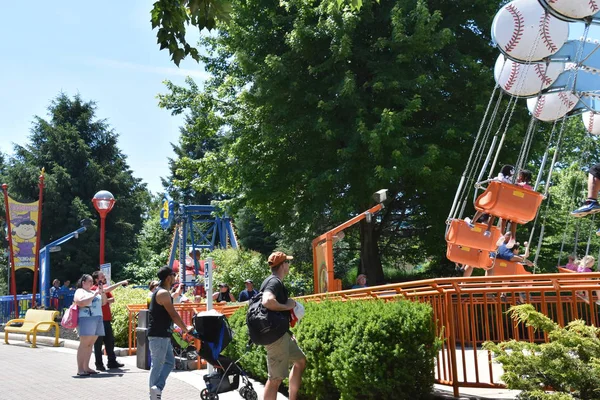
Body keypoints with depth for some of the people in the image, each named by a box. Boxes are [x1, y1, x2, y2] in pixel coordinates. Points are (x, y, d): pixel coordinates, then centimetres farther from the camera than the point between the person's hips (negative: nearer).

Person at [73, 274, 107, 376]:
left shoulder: (93, 292, 23)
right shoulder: (80, 291, 3)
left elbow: (103, 302, 22)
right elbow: (81, 302, -16)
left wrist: (102, 292, 8)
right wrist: (95, 294, -14)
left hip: (97, 319, 7)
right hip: (86, 319, -7)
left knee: (90, 344, 5)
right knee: (84, 344, -10)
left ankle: (86, 367, 8)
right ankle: (80, 369, -10)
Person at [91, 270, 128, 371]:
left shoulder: (104, 287, 14)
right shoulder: (94, 288, -9)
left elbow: (112, 299, 8)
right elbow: (107, 290, -23)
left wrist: (105, 300, -13)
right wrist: (120, 283, -20)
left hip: (107, 319, 8)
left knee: (110, 341, 11)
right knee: (98, 342, 0)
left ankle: (112, 362, 19)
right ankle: (99, 364, 7)